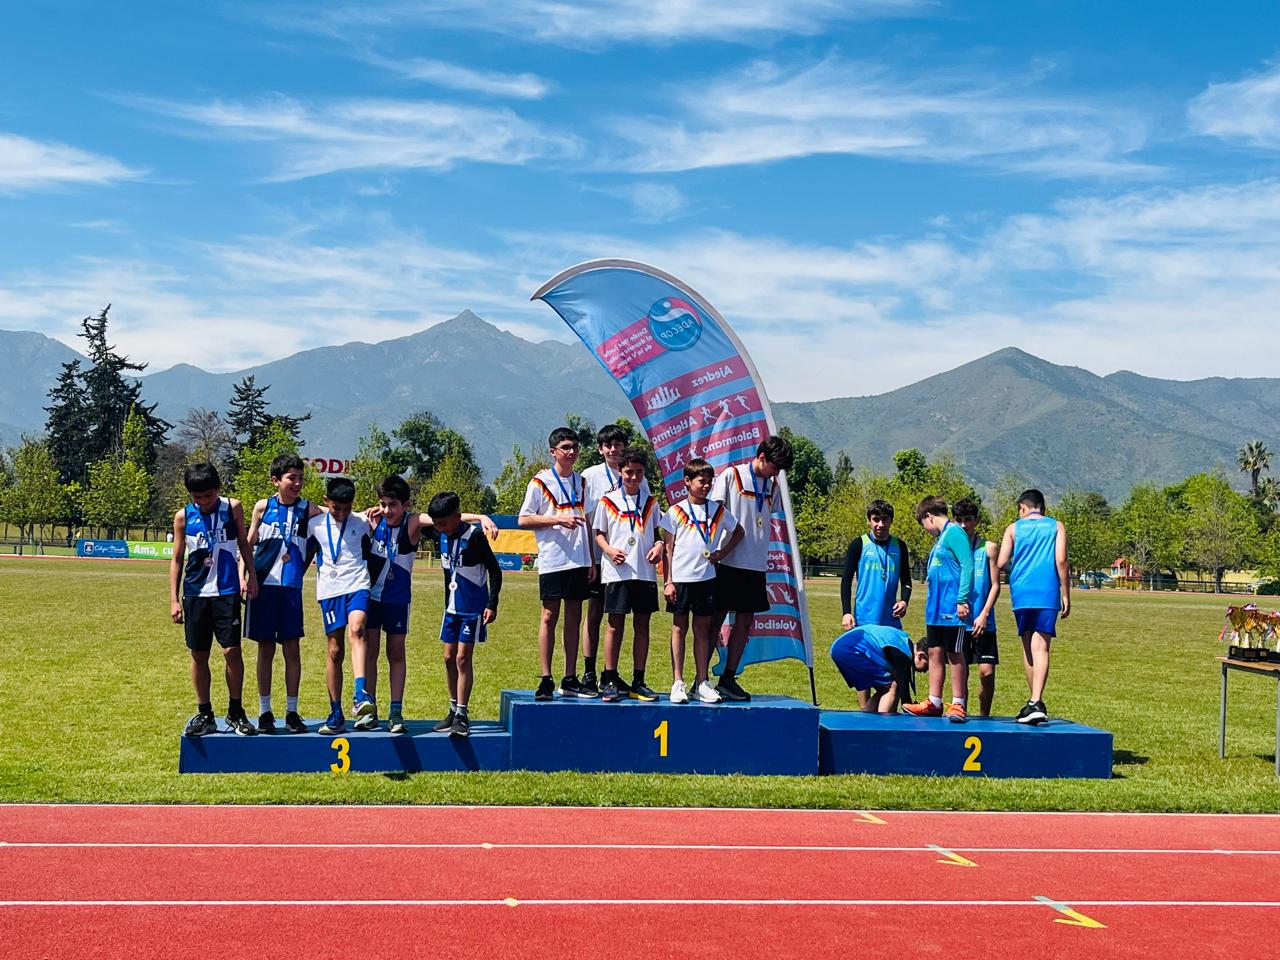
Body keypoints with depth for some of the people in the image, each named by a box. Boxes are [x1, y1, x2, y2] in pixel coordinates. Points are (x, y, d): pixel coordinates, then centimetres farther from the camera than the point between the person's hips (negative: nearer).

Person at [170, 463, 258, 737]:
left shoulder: (233, 508, 1)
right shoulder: (183, 516, 3)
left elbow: (243, 543, 14)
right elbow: (177, 559, 7)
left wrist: (251, 575, 12)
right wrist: (174, 599, 4)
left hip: (227, 591, -1)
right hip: (195, 593, 1)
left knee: (232, 650, -7)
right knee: (198, 655, 5)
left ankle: (236, 712, 7)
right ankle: (204, 715, 16)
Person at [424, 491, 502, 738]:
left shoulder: (474, 536, -15)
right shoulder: (442, 537, 3)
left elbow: (494, 570, -12)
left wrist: (492, 604, -15)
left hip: (473, 608, -7)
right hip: (452, 606, 7)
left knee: (463, 658, -8)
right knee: (449, 658, 8)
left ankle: (462, 715, -4)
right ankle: (454, 710, 19)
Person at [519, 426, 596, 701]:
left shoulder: (581, 481, 14)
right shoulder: (541, 482, -2)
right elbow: (523, 520, -5)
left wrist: (592, 560, 13)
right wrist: (558, 519, -16)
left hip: (579, 560, 5)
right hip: (552, 560, -5)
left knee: (574, 617, 7)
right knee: (550, 616, -3)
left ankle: (570, 680, 11)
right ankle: (546, 681, -1)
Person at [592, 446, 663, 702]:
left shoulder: (650, 502, 12)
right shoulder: (608, 501, 4)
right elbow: (599, 534, 7)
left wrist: (659, 545, -3)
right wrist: (609, 550, -12)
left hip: (646, 572, 3)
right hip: (617, 571, -3)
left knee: (642, 624, 5)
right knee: (616, 623, -2)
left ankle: (638, 683, 11)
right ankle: (609, 681, 4)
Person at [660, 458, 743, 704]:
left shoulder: (718, 510, 6)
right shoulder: (675, 511, -2)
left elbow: (738, 532, 20)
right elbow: (668, 548, -1)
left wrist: (723, 553, 5)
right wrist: (667, 581, -7)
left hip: (706, 577, 2)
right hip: (681, 578, -2)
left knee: (702, 629, 7)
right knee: (679, 628, 4)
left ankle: (702, 683, 11)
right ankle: (678, 683, 7)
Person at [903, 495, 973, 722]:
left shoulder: (954, 533, -11)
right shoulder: (940, 538, 18)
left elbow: (967, 565, -18)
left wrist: (962, 599, -22)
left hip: (952, 608, -9)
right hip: (935, 608, 9)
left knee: (954, 655, -3)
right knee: (935, 653, 10)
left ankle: (958, 705, 3)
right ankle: (934, 703, 14)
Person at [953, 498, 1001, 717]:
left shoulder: (988, 548, 4)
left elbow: (995, 585, 1)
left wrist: (983, 615, -9)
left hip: (982, 622, -1)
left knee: (987, 672, -6)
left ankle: (983, 717, 10)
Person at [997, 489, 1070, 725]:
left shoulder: (1014, 528, 9)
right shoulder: (1056, 526, 8)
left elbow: (1001, 563, 0)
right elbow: (1061, 561, -3)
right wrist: (1065, 595, 2)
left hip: (1021, 593, 1)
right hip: (1048, 593, -1)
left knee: (1028, 645, 13)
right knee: (1041, 647, -9)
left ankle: (1035, 701, 18)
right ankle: (1037, 701, -24)